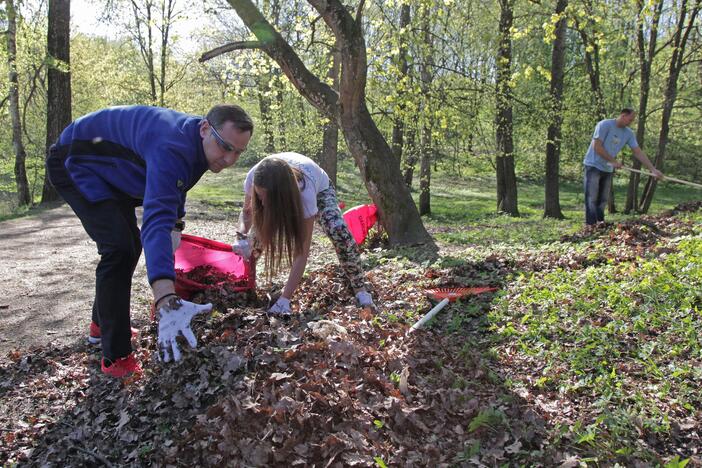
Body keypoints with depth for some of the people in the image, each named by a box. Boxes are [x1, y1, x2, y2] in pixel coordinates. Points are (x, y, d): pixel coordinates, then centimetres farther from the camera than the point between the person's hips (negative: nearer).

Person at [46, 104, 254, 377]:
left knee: (130, 245, 16)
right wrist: (167, 301, -60)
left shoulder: (195, 143, -8)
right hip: (75, 163, -10)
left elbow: (174, 186, 15)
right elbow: (155, 220, -51)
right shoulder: (172, 148, -39)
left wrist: (176, 225, 4)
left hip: (107, 170, 10)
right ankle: (116, 358, -13)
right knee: (119, 248, -22)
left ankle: (101, 325, 35)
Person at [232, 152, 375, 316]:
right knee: (259, 229, -14)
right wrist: (242, 235, -39)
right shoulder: (254, 178, -38)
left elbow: (301, 252, -44)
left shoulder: (305, 192, -47)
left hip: (319, 187, -4)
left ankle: (360, 289, -10)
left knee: (339, 231, -26)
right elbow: (247, 212, -17)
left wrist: (284, 300, -48)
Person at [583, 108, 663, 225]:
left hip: (608, 169, 7)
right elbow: (596, 146, -20)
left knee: (603, 199, 7)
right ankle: (591, 226, -12)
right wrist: (613, 161, -18)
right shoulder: (605, 125, -14)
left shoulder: (629, 133, 4)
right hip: (594, 166, -7)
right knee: (592, 199, -10)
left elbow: (638, 152, 2)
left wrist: (653, 169, -5)